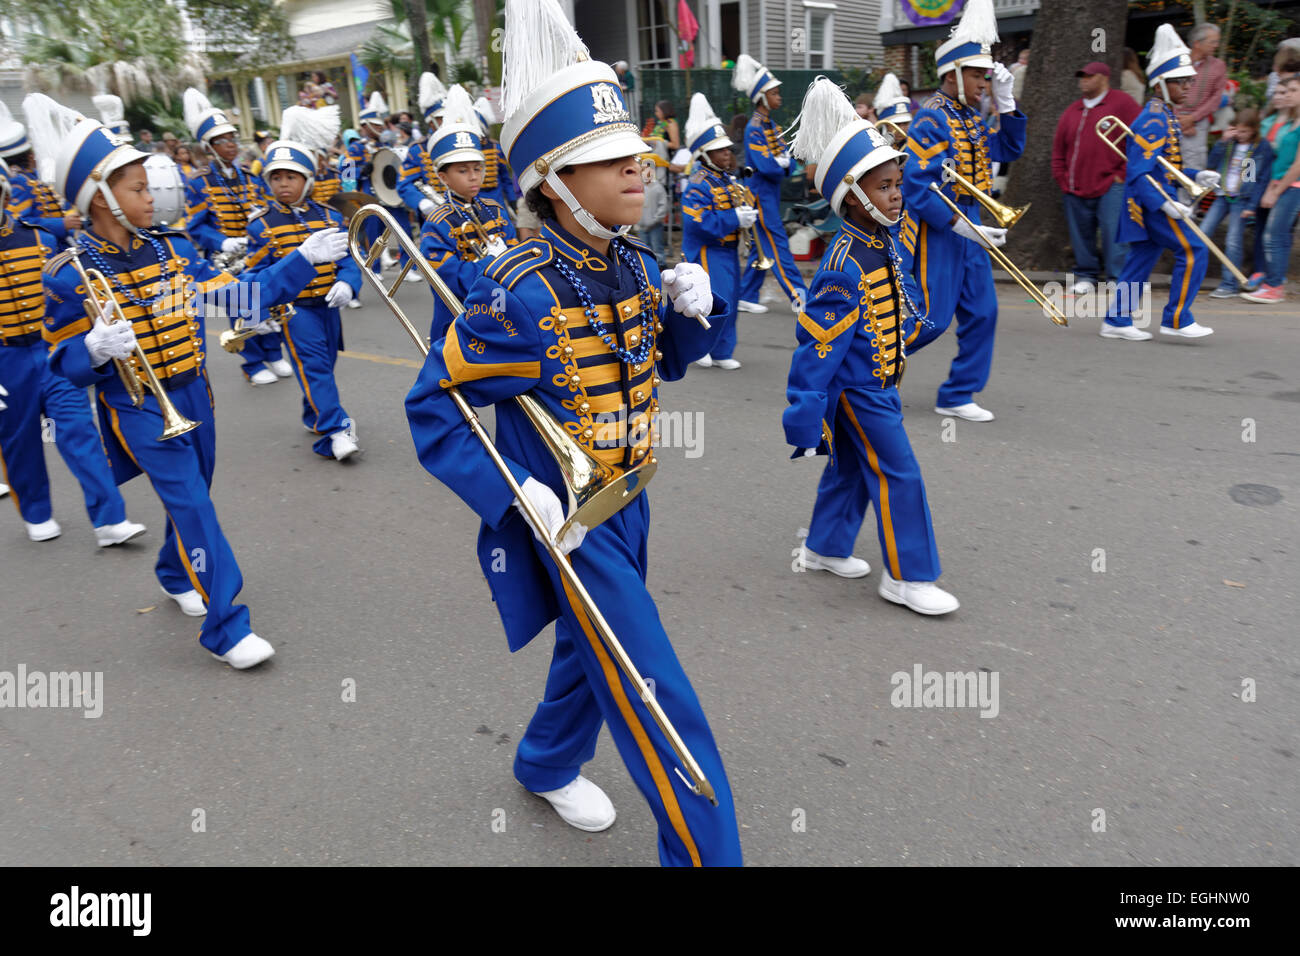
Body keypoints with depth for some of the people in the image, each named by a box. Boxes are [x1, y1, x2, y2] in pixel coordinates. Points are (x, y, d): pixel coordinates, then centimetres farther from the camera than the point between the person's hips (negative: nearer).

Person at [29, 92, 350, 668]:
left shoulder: (172, 250, 1)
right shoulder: (71, 275, -13)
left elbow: (242, 295, 3)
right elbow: (62, 363, -8)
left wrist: (305, 259, -2)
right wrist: (94, 348, -31)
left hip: (193, 396, 6)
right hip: (138, 410, -5)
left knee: (191, 496, 19)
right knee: (192, 506, -11)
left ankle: (176, 575, 47)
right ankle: (226, 627, -4)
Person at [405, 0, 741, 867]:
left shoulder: (634, 264, -3)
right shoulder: (520, 294, -24)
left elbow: (662, 363, 12)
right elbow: (432, 410, -17)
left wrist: (692, 313, -9)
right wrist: (513, 496, -28)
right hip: (567, 521, -8)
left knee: (594, 648, 26)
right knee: (658, 700, -2)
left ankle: (547, 767, 53)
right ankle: (705, 851, 17)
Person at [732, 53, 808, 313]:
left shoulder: (771, 125, 13)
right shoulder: (754, 129, -14)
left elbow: (786, 159, 9)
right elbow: (765, 166, -22)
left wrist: (784, 164, -12)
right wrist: (783, 163, -6)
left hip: (771, 192, 9)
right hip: (761, 192, -9)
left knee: (763, 246, 11)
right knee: (778, 245, -8)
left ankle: (747, 297, 18)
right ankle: (799, 296, -8)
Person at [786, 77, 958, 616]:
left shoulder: (882, 243, 2)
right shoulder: (845, 269, -27)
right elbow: (815, 347, -28)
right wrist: (804, 421, -27)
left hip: (876, 384, 10)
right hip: (858, 391, -10)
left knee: (851, 469, 20)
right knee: (898, 475, -3)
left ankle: (824, 549, 37)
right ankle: (907, 577, 10)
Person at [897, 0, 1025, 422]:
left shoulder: (971, 117, 13)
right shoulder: (932, 118, -13)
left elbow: (1008, 150, 19)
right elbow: (916, 184, -21)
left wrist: (1005, 103, 6)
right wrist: (961, 226, -23)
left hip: (967, 225, 9)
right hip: (935, 228, -9)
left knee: (982, 313, 7)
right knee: (929, 318, -6)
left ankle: (957, 396, 16)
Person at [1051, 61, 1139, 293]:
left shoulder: (1122, 102, 2)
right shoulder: (1072, 111, 17)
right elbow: (1059, 148, 20)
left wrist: (1123, 174, -6)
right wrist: (1062, 178, 9)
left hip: (1110, 187, -4)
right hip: (1076, 189, 5)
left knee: (1113, 231, -10)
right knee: (1081, 234, 6)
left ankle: (1116, 278, -3)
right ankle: (1086, 275, 18)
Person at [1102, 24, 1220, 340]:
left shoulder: (1166, 116, 16)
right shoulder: (1154, 120, -16)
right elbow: (1138, 172, -23)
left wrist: (1196, 175, 11)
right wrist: (1165, 205, -28)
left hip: (1151, 202, 10)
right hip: (1152, 202, -10)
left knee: (1141, 259, 11)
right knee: (1193, 251, -8)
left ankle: (1116, 321, 15)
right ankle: (1176, 320, -2)